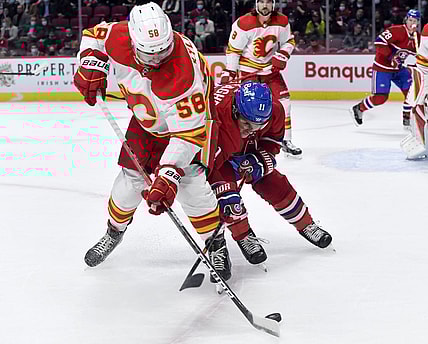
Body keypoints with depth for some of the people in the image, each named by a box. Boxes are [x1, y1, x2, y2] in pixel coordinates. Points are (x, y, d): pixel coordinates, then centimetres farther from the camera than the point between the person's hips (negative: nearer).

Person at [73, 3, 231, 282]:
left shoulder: (184, 75, -42)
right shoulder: (120, 38, -28)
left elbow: (189, 133, -41)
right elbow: (95, 35, -2)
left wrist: (168, 176, -47)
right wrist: (91, 64, -21)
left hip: (194, 115, -5)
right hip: (148, 118, 5)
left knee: (189, 182, -19)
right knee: (131, 178, 4)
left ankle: (216, 244, 2)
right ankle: (114, 232, 32)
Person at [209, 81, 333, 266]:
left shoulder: (274, 110, -29)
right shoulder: (218, 117, -46)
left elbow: (272, 142, -9)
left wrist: (259, 160, -25)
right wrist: (224, 192, -50)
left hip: (246, 147, 4)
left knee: (273, 183, 1)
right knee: (225, 185, -25)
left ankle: (306, 224, 21)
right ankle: (243, 236, -6)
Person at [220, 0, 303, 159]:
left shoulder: (282, 21, -8)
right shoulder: (244, 23, -20)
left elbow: (289, 41, 8)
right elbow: (233, 49, -14)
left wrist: (282, 56, -11)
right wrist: (229, 73, -15)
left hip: (271, 68, 4)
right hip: (248, 67, -4)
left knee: (283, 101, -3)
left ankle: (286, 141, 7)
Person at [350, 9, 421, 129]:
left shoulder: (417, 37, 4)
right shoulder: (397, 31, -21)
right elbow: (379, 41, -28)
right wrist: (391, 56, -32)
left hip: (399, 68, 7)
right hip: (382, 67, -7)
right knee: (380, 97, -9)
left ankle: (407, 119, 9)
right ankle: (358, 109, 15)